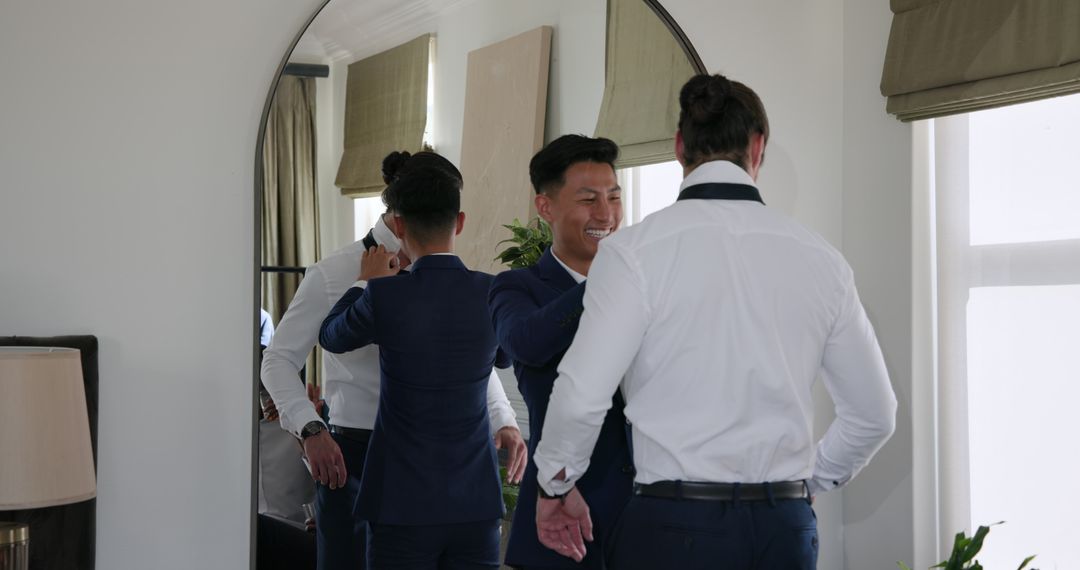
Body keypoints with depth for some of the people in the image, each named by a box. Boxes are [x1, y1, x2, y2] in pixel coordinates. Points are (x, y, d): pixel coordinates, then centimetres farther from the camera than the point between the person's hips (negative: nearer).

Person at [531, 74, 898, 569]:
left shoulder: (636, 250, -7)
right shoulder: (819, 259, 5)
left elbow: (581, 396, -13)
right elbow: (875, 414, 10)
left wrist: (557, 483, 5)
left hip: (673, 527, -3)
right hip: (786, 528, 4)